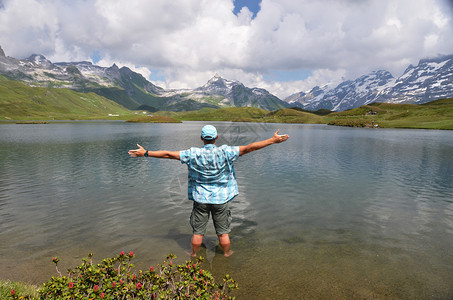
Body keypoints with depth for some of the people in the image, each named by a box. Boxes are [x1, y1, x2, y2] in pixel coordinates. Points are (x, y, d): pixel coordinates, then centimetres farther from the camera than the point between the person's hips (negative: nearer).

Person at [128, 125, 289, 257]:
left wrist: (145, 153, 2)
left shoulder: (193, 154, -12)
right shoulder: (224, 152, -16)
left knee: (198, 232, 15)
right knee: (223, 233, 15)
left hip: (201, 199, 1)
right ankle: (227, 254, 33)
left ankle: (194, 255, 34)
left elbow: (168, 154, -8)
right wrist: (273, 140, -12)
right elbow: (249, 148, -16)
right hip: (221, 199, -1)